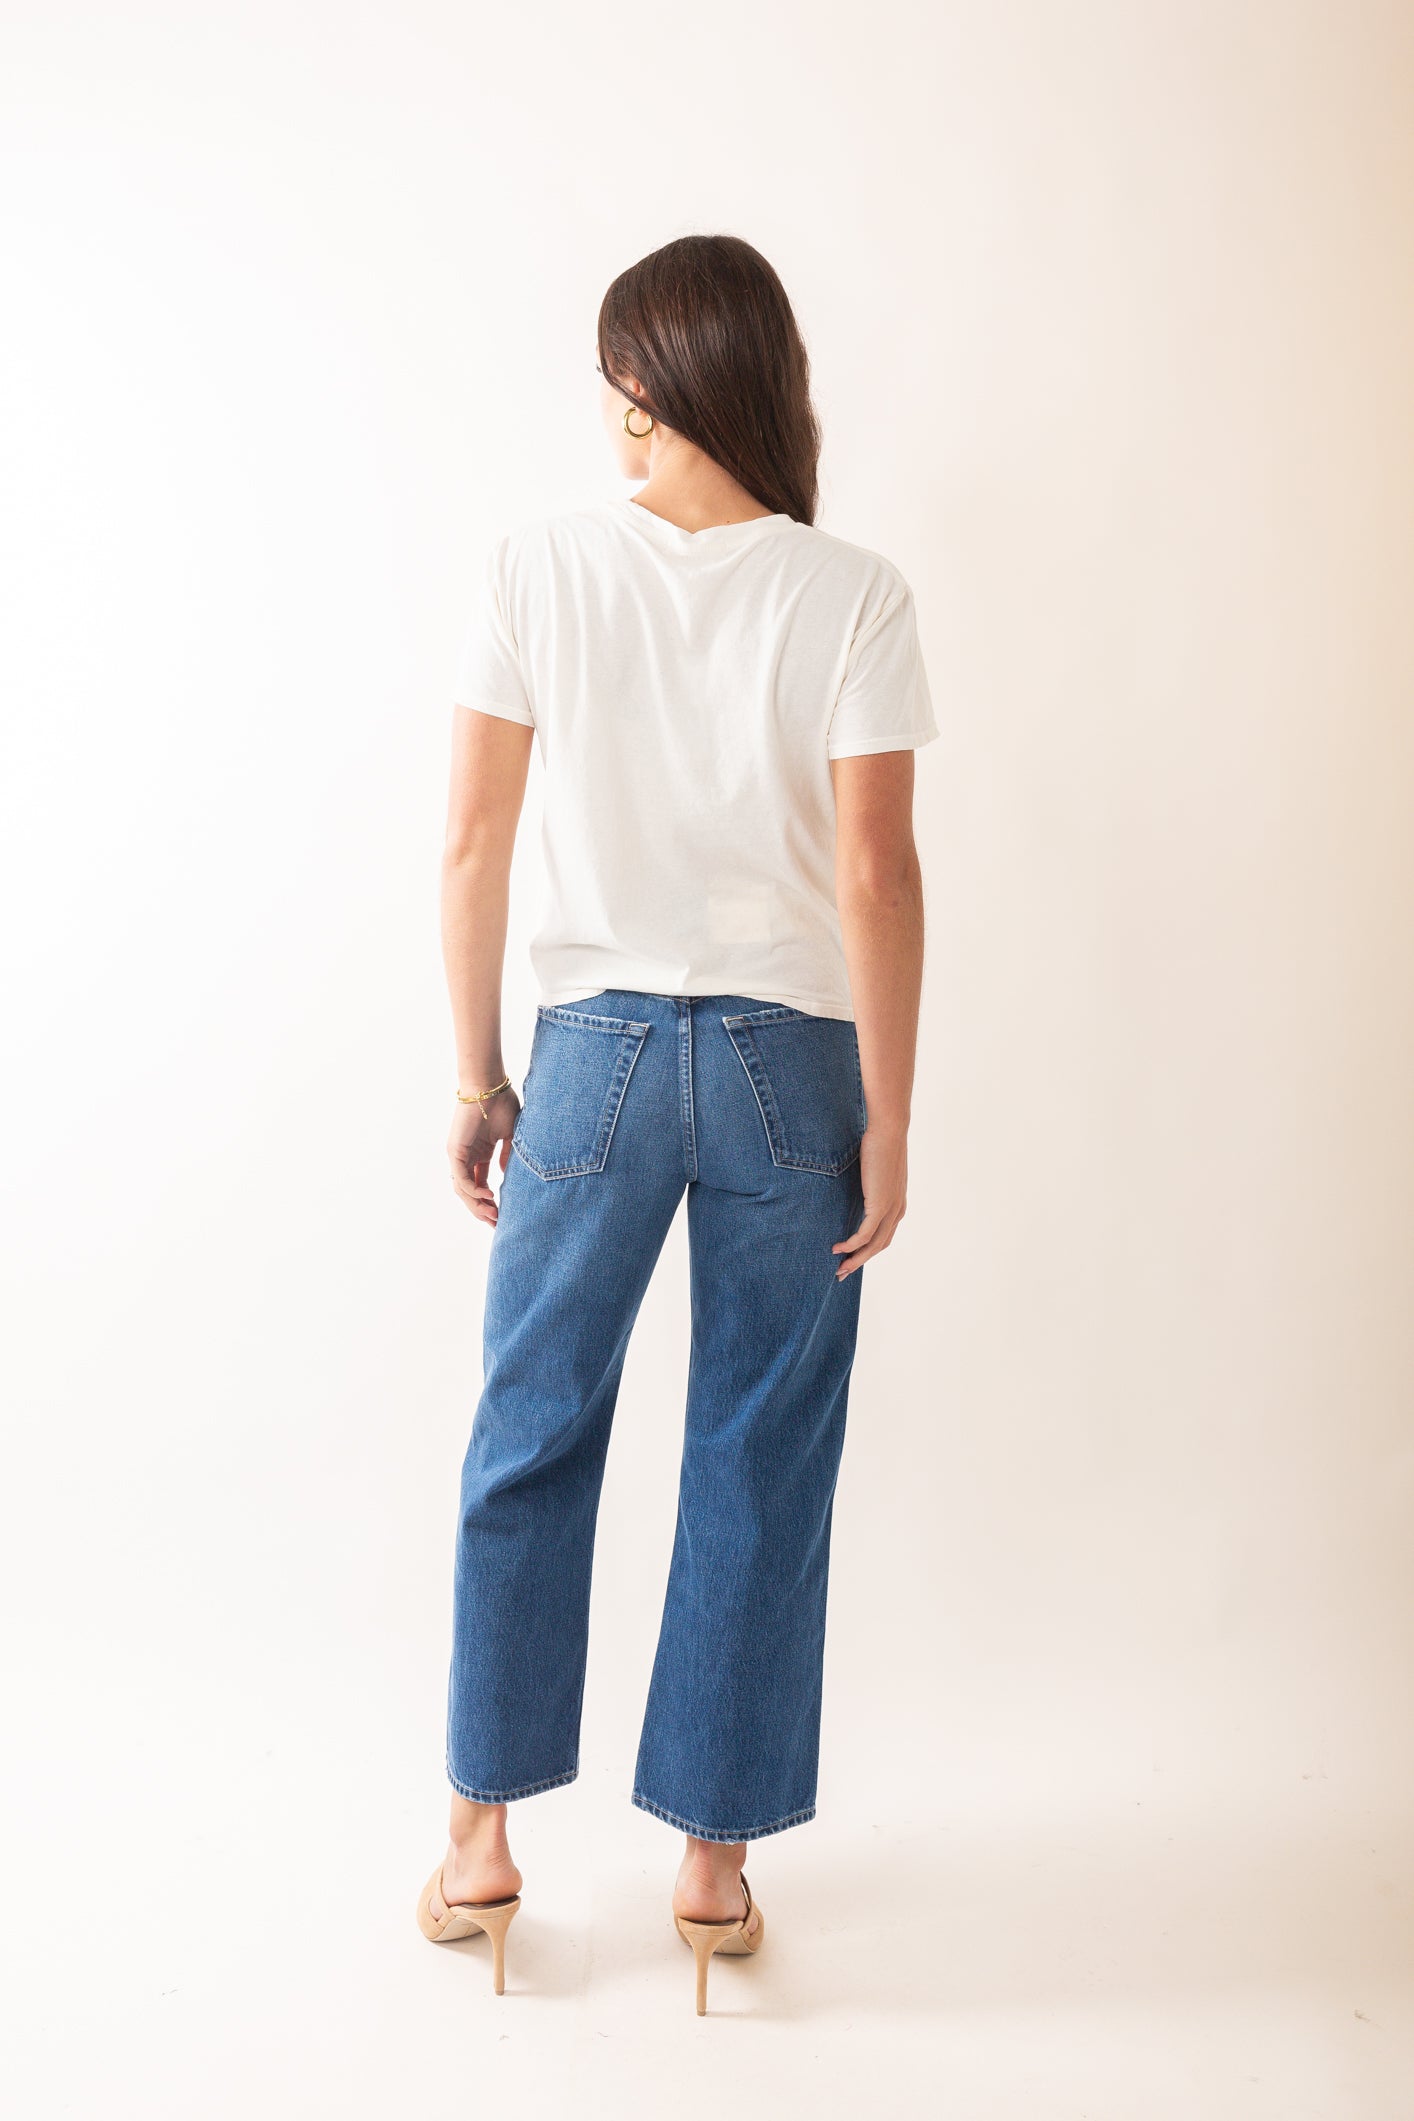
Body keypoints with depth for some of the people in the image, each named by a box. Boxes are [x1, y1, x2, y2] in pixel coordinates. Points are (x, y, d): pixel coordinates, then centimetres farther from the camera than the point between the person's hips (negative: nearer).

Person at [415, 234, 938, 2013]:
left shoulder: (539, 571, -3)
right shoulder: (849, 597, -6)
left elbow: (472, 845, -3)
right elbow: (875, 874, -10)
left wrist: (477, 1073, 7)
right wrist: (888, 1121, -3)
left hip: (598, 1054, 1)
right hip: (792, 1061, 0)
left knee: (530, 1443, 16)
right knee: (759, 1467, 12)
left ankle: (482, 1842, 29)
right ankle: (713, 1860, 27)